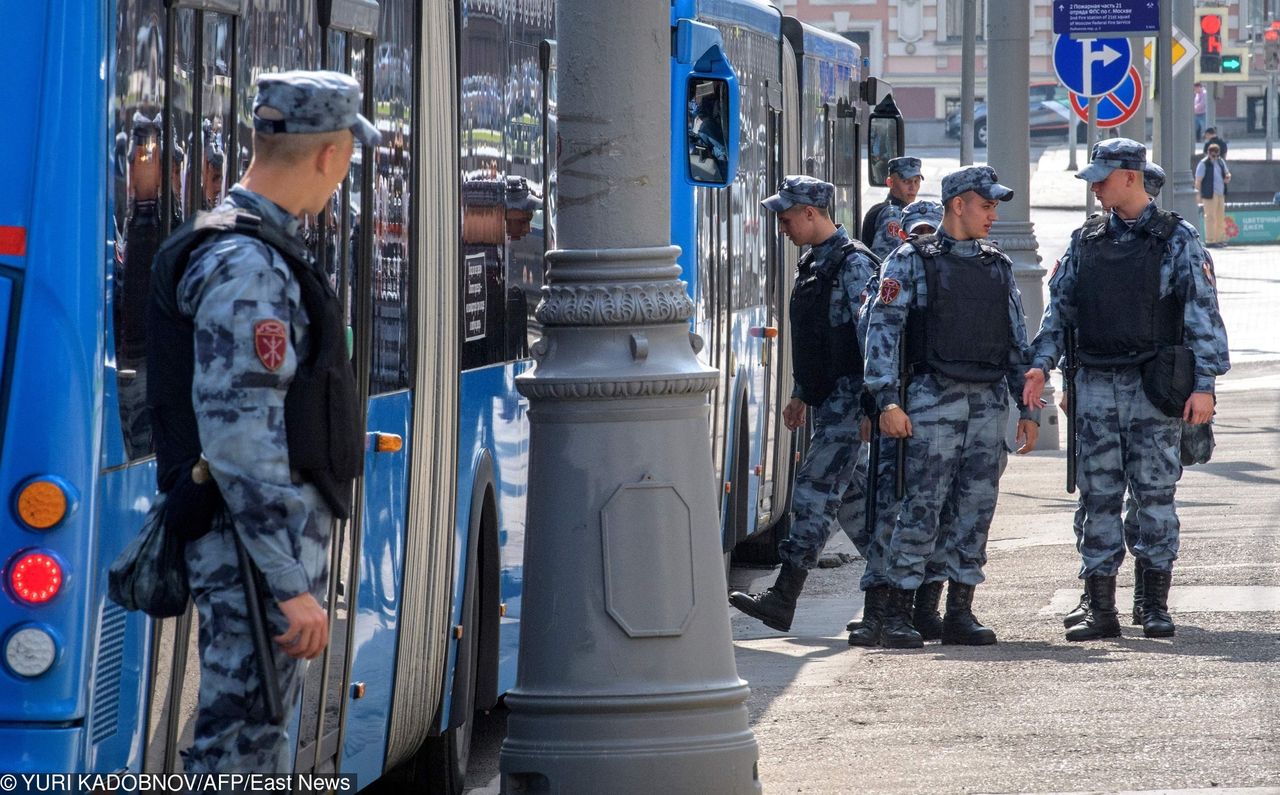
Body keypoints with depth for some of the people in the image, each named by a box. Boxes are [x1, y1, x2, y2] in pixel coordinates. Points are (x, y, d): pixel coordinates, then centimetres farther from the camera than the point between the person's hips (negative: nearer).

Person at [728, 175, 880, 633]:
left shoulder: (853, 264, -14)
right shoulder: (814, 263, 16)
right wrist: (800, 394, 23)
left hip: (849, 397, -10)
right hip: (827, 399, 10)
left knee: (816, 489, -13)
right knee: (848, 493, 13)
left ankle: (783, 598, -16)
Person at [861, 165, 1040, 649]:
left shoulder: (999, 266, 15)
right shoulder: (912, 261, 0)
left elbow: (1017, 342, 17)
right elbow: (883, 330, -5)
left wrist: (1029, 409, 12)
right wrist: (887, 400, -14)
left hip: (990, 402, 5)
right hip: (934, 398, -5)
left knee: (976, 509, 4)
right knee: (922, 507, -7)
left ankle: (960, 612, 10)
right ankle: (897, 614, -3)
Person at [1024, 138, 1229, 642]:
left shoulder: (1176, 240, 0)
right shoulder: (1085, 241, 12)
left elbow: (1202, 312, -4)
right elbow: (1059, 307, 13)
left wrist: (1204, 384, -12)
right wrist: (1041, 364, -1)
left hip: (1153, 386, -3)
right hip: (1096, 386, 4)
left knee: (1155, 494, -1)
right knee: (1099, 496, 2)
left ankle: (1155, 606, 6)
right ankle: (1100, 610, 5)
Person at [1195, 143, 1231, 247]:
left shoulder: (1221, 162, 14)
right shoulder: (1204, 164, -8)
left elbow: (1227, 173, 28)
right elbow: (1198, 180, -9)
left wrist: (1228, 177, 3)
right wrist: (1199, 195, -13)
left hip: (1220, 194, 7)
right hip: (1210, 194, -7)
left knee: (1221, 217, 12)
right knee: (1210, 217, -7)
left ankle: (1220, 239, 21)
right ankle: (1210, 240, -4)